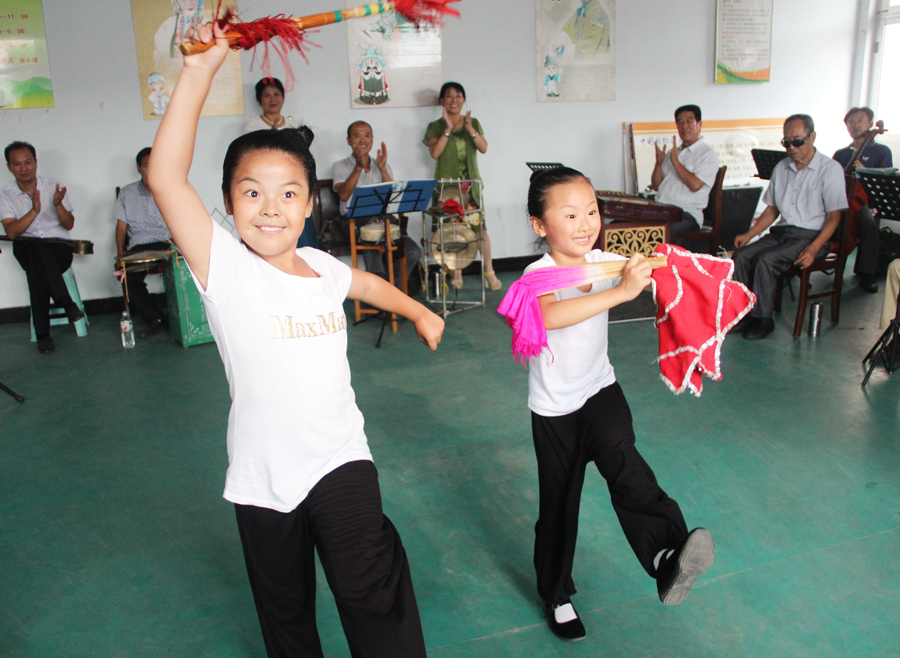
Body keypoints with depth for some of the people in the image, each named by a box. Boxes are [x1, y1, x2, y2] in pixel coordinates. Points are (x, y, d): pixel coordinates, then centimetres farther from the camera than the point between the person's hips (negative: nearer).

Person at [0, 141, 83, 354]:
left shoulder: (53, 186, 6)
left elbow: (69, 225, 3)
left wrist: (58, 204, -17)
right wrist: (34, 211, -24)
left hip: (59, 250, 0)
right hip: (26, 251, 0)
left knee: (36, 269, -34)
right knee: (36, 249, -37)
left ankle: (42, 333, -31)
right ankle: (67, 304, -37)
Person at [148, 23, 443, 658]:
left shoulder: (323, 268, 0)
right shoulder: (225, 267, -13)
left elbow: (369, 283, 24)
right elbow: (166, 177, -27)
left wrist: (420, 312, 37)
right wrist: (202, 69, -29)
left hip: (340, 458, 2)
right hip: (263, 476, -1)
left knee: (372, 591, -13)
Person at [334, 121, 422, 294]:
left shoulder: (382, 166, 20)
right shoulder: (340, 166, 9)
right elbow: (344, 195, -12)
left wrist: (382, 169, -10)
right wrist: (359, 167, -20)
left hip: (383, 218, 4)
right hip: (353, 220, -3)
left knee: (413, 252, -21)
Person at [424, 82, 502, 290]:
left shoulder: (473, 123, 12)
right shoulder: (435, 127, 4)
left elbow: (483, 148, -1)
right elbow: (435, 153, -11)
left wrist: (469, 128, -14)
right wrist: (448, 129, -14)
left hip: (471, 183, 2)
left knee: (480, 227, -5)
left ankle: (489, 272, 2)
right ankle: (456, 273, 10)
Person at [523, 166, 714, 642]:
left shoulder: (607, 263, -6)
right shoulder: (539, 276, -22)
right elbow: (551, 316, -44)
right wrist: (621, 291, -50)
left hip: (600, 390, 3)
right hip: (553, 407, -3)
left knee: (622, 461, -28)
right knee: (558, 502, 10)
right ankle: (557, 595, 32)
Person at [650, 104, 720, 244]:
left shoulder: (707, 154, 2)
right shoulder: (672, 152, 24)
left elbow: (695, 185, -13)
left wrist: (675, 161, -7)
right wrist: (659, 163, 4)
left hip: (687, 214, -6)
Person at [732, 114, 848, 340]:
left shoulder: (830, 169, -5)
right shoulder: (781, 168, 13)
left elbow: (834, 217, -8)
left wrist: (813, 249, -22)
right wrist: (749, 234, 2)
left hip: (812, 235, -6)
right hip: (781, 232, 6)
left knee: (765, 259, -29)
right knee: (742, 255, -20)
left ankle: (763, 319, -17)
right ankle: (743, 314, -15)